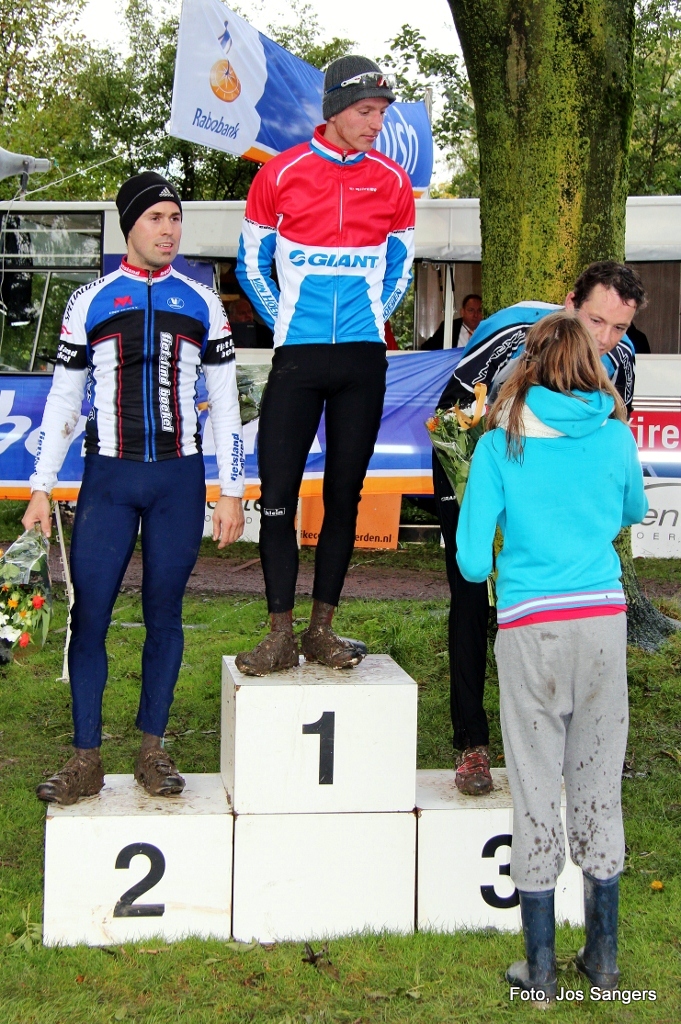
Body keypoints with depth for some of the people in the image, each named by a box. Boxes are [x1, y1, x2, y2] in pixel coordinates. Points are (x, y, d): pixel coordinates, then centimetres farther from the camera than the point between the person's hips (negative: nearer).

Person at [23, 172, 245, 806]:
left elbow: (225, 403, 10)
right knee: (89, 615, -4)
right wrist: (40, 490, 4)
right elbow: (61, 402, 9)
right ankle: (86, 760, 5)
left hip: (179, 479, 1)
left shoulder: (201, 304, 9)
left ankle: (152, 750, 16)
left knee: (164, 613, 5)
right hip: (108, 478, 0)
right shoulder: (89, 303, 7)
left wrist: (232, 492, 5)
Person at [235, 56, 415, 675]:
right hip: (297, 356, -1)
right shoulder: (280, 175, -1)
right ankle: (281, 635, 3)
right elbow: (252, 264, 10)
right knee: (278, 494, -5)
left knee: (345, 494, 5)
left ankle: (322, 629, 14)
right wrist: (286, 323, 4)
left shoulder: (392, 182, 5)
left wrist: (371, 323, 8)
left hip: (363, 360, 2)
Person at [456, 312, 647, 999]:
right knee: (599, 787, 13)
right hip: (604, 620, 2)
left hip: (529, 627, -2)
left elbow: (472, 562, -5)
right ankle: (602, 959, 23)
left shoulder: (501, 443, -2)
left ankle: (541, 971, 12)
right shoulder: (614, 435, 4)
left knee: (536, 793, 5)